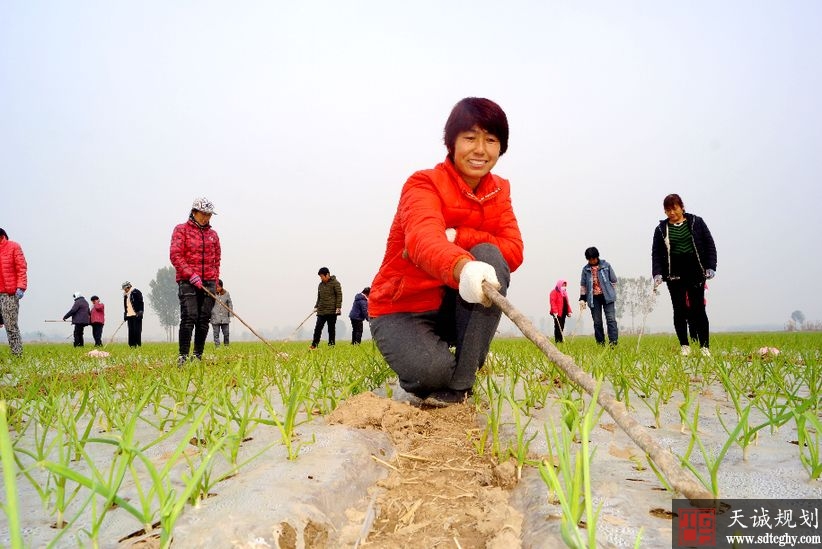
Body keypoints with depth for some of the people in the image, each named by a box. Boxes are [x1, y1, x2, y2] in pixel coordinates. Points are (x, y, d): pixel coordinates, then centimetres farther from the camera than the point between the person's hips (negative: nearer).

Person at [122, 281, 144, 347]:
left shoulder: (136, 292, -3)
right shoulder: (125, 295, 19)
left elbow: (140, 303, -9)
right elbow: (125, 306, 23)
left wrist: (139, 313, -16)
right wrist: (125, 315, 15)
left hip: (136, 315, -7)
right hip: (129, 315, 7)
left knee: (137, 330, -7)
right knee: (131, 331, 4)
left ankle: (138, 344, -4)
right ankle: (132, 344, 6)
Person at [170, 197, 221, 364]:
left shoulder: (213, 234, 18)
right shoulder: (181, 230, 5)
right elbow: (175, 255, -5)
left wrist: (215, 281, 11)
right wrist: (191, 275, -15)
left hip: (209, 282, 4)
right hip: (188, 282, -4)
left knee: (204, 320, 2)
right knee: (189, 318, -14)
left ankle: (198, 356, 8)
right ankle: (183, 356, -9)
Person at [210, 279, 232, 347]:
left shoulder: (226, 293, 4)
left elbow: (230, 304, 11)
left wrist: (230, 315, 6)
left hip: (225, 318, 2)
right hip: (215, 318, -2)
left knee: (226, 333, 4)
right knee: (216, 334, 0)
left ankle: (226, 346, 18)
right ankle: (217, 346, 6)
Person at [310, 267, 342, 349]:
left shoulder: (335, 283, -4)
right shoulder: (320, 285, 15)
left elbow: (339, 295, -8)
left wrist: (338, 307, -15)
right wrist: (316, 307, 13)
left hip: (332, 311, -5)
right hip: (321, 311, 6)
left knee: (331, 328, 2)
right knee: (317, 328, -1)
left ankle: (331, 345, 8)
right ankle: (314, 345, 0)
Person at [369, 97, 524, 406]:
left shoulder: (499, 191, 1)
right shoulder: (424, 184, -17)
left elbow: (514, 251, -15)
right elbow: (424, 238, -40)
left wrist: (454, 237, -30)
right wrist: (463, 267, -62)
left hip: (455, 307, 5)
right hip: (401, 310, -5)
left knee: (490, 257, -26)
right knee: (430, 371, -34)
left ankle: (459, 385, -18)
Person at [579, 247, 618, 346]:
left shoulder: (606, 265, 3)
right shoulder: (585, 269, 8)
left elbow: (613, 281, 7)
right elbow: (583, 285, 10)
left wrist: (613, 295, 4)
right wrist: (582, 298, 3)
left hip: (607, 296, -2)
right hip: (594, 298, 2)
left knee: (611, 319, -11)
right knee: (597, 322, 4)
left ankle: (613, 341, -16)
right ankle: (601, 343, 10)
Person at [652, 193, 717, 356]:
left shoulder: (696, 222, 6)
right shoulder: (661, 229, 7)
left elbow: (710, 245, 6)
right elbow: (656, 253, 4)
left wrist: (711, 267, -4)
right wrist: (657, 273, -9)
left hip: (695, 272, -1)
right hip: (674, 274, 1)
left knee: (698, 309, -2)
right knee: (679, 310, 0)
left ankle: (705, 347, 3)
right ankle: (684, 346, 6)